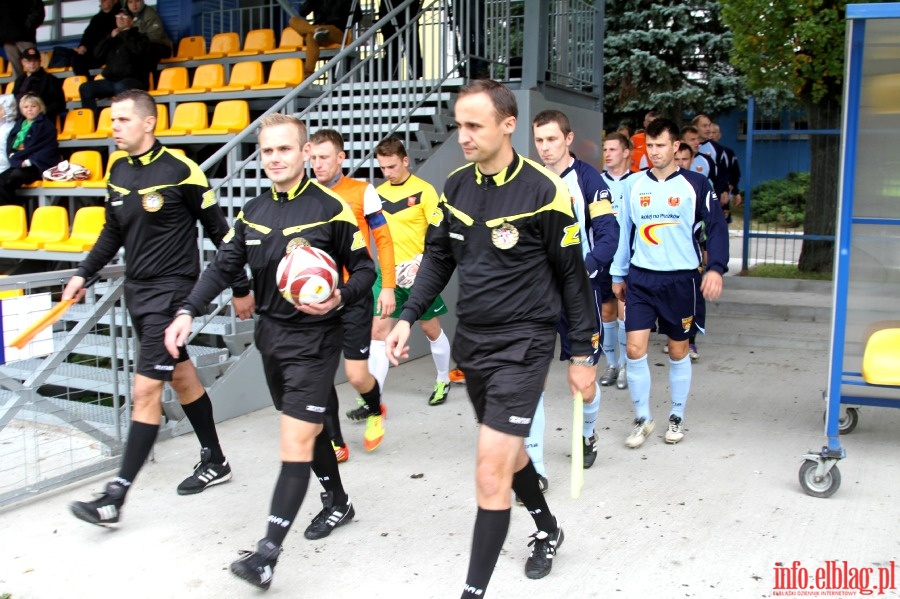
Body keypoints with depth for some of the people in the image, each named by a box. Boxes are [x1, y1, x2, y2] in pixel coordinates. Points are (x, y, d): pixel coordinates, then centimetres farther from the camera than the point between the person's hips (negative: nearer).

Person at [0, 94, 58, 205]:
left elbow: (47, 149, -7)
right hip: (18, 164, 6)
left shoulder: (46, 125, 3)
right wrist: (13, 156, -4)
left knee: (16, 175, -34)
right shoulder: (19, 124, 22)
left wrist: (29, 161, -15)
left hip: (38, 165, -6)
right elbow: (9, 143, 18)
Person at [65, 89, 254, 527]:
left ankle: (116, 497, -4)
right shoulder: (117, 171, 7)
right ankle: (215, 462, 32)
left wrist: (241, 288, -3)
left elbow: (219, 231, -8)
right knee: (181, 376, 17)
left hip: (172, 289, -8)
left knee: (145, 390, -8)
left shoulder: (180, 171, -14)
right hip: (137, 289, 8)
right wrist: (83, 274, 9)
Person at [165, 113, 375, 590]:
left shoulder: (330, 209, -11)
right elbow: (224, 266, 7)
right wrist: (188, 312, -5)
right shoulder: (253, 212, 7)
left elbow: (365, 270, -5)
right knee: (308, 428, 19)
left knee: (295, 441, -9)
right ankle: (337, 502, 40)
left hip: (313, 339, -6)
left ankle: (268, 552, -8)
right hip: (270, 333, 7)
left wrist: (339, 299, -25)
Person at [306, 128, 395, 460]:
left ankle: (375, 411, 31)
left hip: (354, 297, -3)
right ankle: (336, 443, 17)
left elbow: (383, 239, 1)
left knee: (356, 375, -3)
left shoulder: (362, 191, -3)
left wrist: (388, 287, -4)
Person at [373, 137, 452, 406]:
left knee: (431, 329, 10)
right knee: (378, 330, -3)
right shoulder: (379, 192, 6)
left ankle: (443, 381, 33)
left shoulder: (424, 190, -10)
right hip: (387, 272, 4)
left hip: (417, 273, -4)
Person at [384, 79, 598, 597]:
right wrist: (409, 316, 2)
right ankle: (548, 531, 48)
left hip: (523, 342, -7)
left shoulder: (544, 192, -16)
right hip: (472, 339, 7)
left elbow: (573, 276, -8)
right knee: (508, 449, 22)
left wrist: (583, 355, -4)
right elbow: (439, 258, 12)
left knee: (491, 472, -10)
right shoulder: (456, 186, 2)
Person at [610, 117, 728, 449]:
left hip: (680, 279, -2)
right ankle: (642, 418, 11)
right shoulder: (635, 186, 6)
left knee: (678, 351, 9)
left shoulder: (696, 184, -3)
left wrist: (715, 268, -17)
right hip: (640, 278, 2)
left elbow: (716, 226, -4)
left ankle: (677, 417, 27)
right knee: (635, 348, -6)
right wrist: (618, 274, 15)